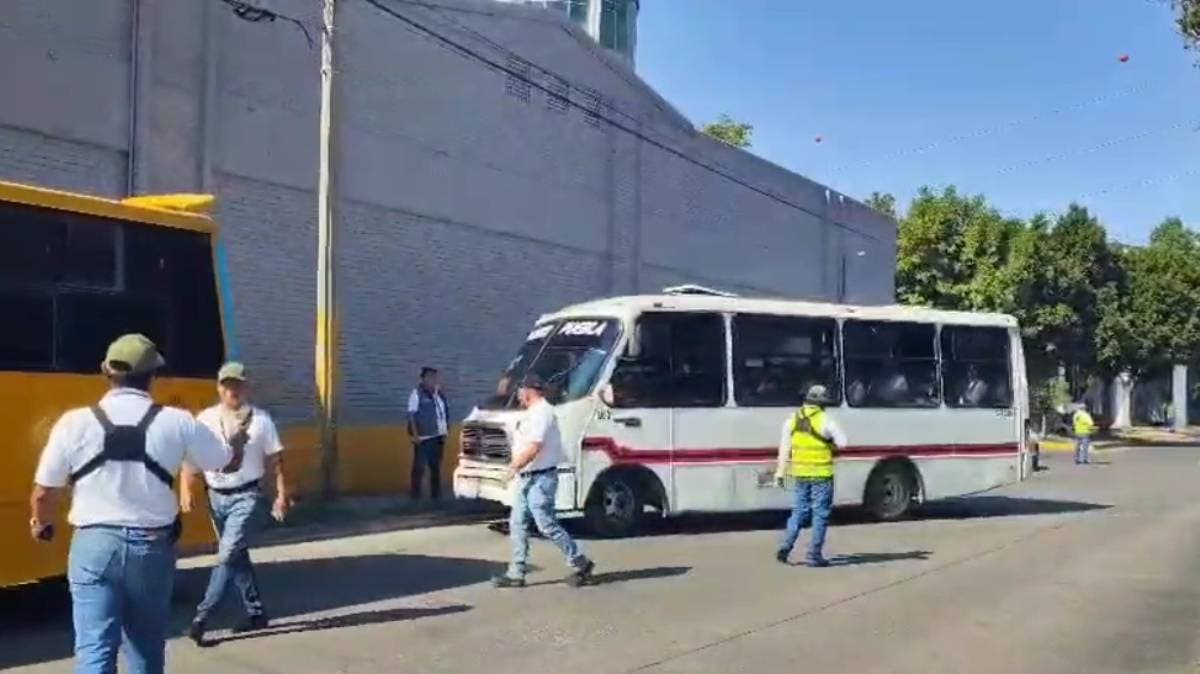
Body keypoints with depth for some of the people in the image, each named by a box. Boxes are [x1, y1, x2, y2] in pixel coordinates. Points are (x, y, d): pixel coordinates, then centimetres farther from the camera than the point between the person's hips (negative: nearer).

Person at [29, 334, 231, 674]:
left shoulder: (74, 423, -6)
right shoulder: (177, 423, -6)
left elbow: (43, 493, 1)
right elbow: (225, 461, 9)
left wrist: (41, 523, 23)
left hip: (94, 544, -1)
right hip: (152, 546, 1)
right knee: (146, 646, 18)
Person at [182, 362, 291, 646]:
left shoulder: (260, 419, -3)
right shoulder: (206, 419, 0)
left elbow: (274, 460, 1)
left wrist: (282, 494, -2)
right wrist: (186, 489, -10)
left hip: (246, 496, -4)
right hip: (217, 496, 4)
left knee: (227, 555, -13)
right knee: (237, 556, 12)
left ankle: (201, 618, -11)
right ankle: (256, 613, 25)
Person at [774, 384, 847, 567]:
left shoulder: (791, 420, 4)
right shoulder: (825, 420, -11)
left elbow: (784, 449, 5)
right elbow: (842, 442, -8)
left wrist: (780, 473, 9)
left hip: (801, 473, 5)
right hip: (821, 474, -4)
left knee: (799, 510, 17)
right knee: (820, 513, 4)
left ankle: (785, 545, 5)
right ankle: (814, 555, 4)